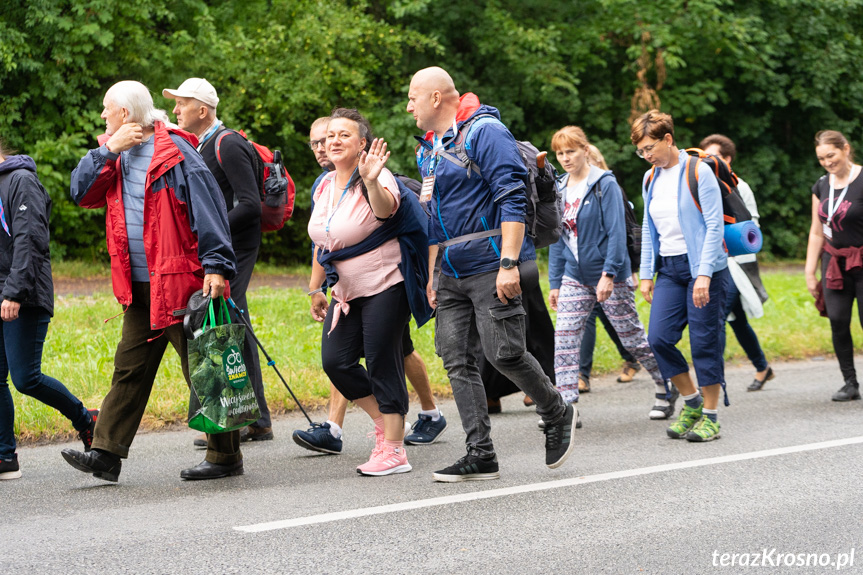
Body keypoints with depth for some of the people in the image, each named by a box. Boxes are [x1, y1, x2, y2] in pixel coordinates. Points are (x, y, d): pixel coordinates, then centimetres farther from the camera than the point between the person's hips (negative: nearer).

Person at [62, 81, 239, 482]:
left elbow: (208, 210, -15)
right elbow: (81, 192, 5)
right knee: (129, 370, 9)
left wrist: (216, 266, -22)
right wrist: (109, 149, -5)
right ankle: (106, 454, 13)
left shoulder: (175, 152, -10)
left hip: (181, 283, -8)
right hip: (140, 289, 8)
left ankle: (226, 457, 6)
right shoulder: (116, 156, 14)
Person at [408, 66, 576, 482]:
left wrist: (508, 263, -23)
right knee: (457, 361, 1)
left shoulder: (485, 132, -10)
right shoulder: (428, 149, 19)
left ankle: (557, 416, 16)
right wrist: (432, 274, 21)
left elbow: (513, 198, -17)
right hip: (453, 273, 9)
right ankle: (480, 455, 4)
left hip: (493, 265, -9)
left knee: (504, 354, -10)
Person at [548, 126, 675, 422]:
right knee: (564, 339, -7)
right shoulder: (559, 189, 9)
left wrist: (608, 273, -21)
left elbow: (616, 232, -15)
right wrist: (554, 283, 11)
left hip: (610, 275, -6)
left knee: (632, 337, 4)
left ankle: (667, 389, 22)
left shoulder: (605, 184, -10)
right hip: (574, 276, 6)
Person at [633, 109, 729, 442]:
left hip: (703, 267, -6)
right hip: (669, 268, 6)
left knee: (704, 341, -4)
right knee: (658, 337, -5)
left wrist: (704, 274, -18)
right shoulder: (651, 178, 11)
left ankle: (710, 417, 6)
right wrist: (646, 274, 11)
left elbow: (714, 225, -12)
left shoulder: (698, 171, -9)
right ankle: (692, 401, 14)